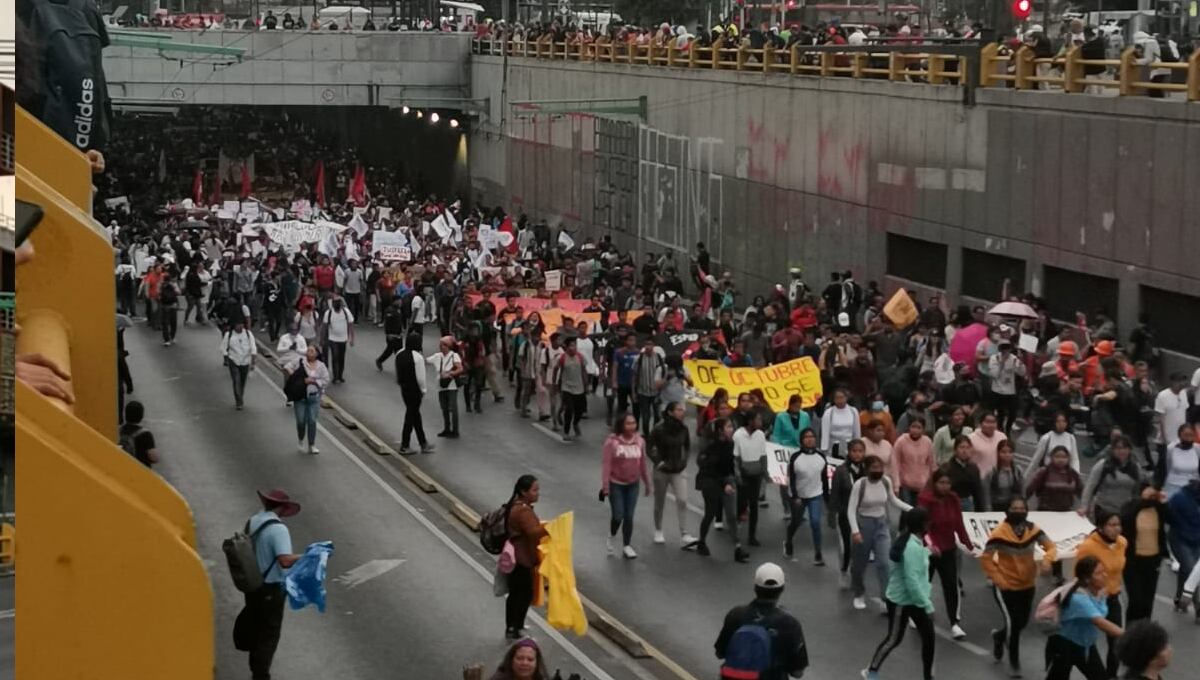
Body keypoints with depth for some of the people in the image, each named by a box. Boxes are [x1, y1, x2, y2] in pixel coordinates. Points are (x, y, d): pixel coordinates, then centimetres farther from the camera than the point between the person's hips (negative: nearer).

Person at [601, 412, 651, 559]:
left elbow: (643, 463, 6)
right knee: (618, 515, -3)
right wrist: (605, 486, -17)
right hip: (616, 484, -3)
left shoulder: (640, 441, -3)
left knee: (629, 516, 6)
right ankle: (611, 537, 27)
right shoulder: (612, 442, -15)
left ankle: (627, 546, 20)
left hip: (633, 484, 3)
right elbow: (606, 464, -15)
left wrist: (647, 483, 12)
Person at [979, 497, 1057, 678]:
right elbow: (985, 558, -15)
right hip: (1006, 587, -5)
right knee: (1012, 622, -7)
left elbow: (1051, 546, -2)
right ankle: (1014, 662, 14)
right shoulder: (1000, 533, -20)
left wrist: (1047, 559, -24)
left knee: (1022, 622, 15)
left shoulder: (1033, 529, -7)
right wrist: (997, 579, -19)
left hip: (1027, 586, 5)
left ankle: (1000, 636, 48)